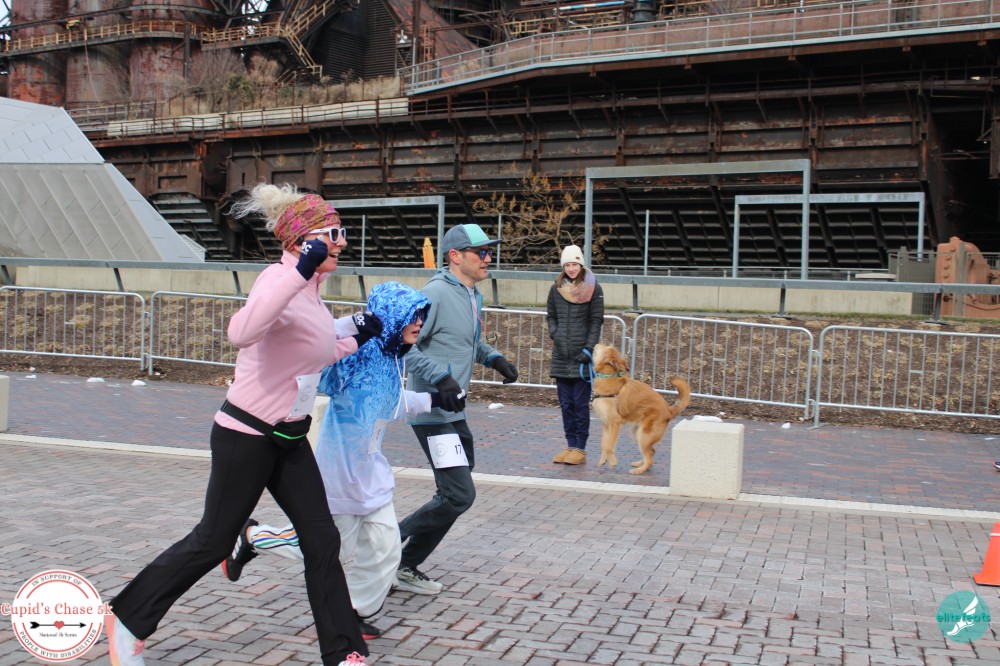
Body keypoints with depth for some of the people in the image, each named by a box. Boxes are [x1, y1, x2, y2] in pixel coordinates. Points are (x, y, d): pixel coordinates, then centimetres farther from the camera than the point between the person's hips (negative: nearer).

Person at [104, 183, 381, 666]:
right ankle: (128, 621, 27)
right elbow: (242, 333, -43)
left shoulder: (311, 288, 7)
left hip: (289, 439, 8)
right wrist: (301, 271, -44)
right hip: (246, 435, -8)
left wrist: (355, 340, 9)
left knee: (322, 540, 6)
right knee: (212, 542, 6)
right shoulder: (279, 279, -20)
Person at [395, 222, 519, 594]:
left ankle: (399, 539, 25)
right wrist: (442, 378, -29)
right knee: (459, 494, -13)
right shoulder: (436, 294, -16)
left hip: (455, 413, 10)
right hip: (433, 413, -10)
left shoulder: (473, 297, 13)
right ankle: (399, 564, 1)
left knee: (455, 492, 15)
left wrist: (493, 358, 12)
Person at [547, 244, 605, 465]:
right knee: (566, 403, 9)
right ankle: (570, 445, 17)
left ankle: (580, 449, 6)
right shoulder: (556, 288, 8)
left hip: (582, 356, -4)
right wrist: (554, 334, 0)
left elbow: (596, 321, -3)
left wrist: (588, 349, -10)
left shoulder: (593, 288, -3)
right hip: (561, 355, 4)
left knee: (581, 404, 0)